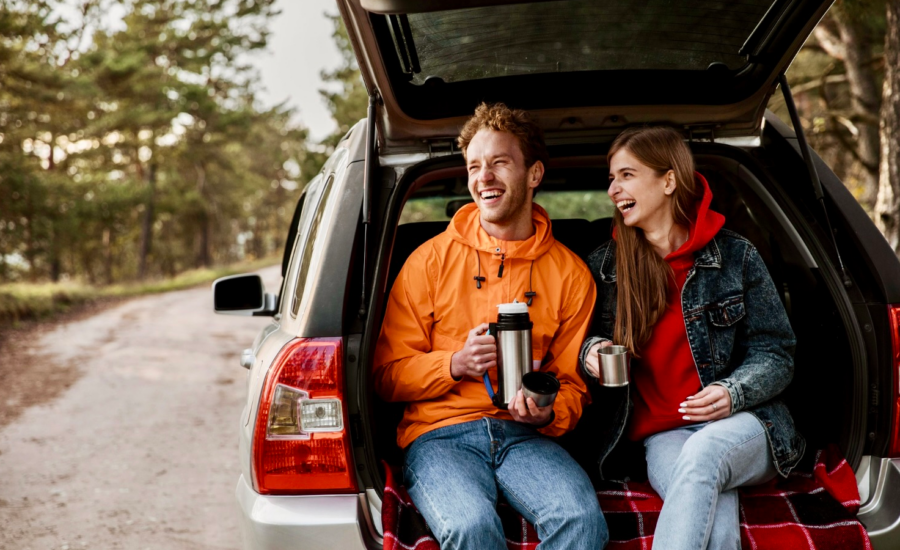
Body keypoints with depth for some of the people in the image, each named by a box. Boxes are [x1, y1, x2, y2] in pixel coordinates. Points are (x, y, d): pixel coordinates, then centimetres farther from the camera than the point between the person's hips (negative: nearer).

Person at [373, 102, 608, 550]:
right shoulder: (431, 259, 6)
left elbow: (572, 384, 15)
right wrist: (454, 364, -13)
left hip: (524, 436, 2)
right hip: (439, 434, -1)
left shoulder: (570, 273, 10)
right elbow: (387, 375, 6)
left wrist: (548, 414, -8)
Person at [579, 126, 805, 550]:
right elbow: (586, 339, 20)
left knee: (704, 450, -39)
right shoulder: (603, 266, 8)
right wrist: (590, 352, -5)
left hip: (741, 424, -1)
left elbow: (776, 354, 4)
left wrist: (733, 392, -16)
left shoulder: (735, 256, 3)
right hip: (661, 435, 1)